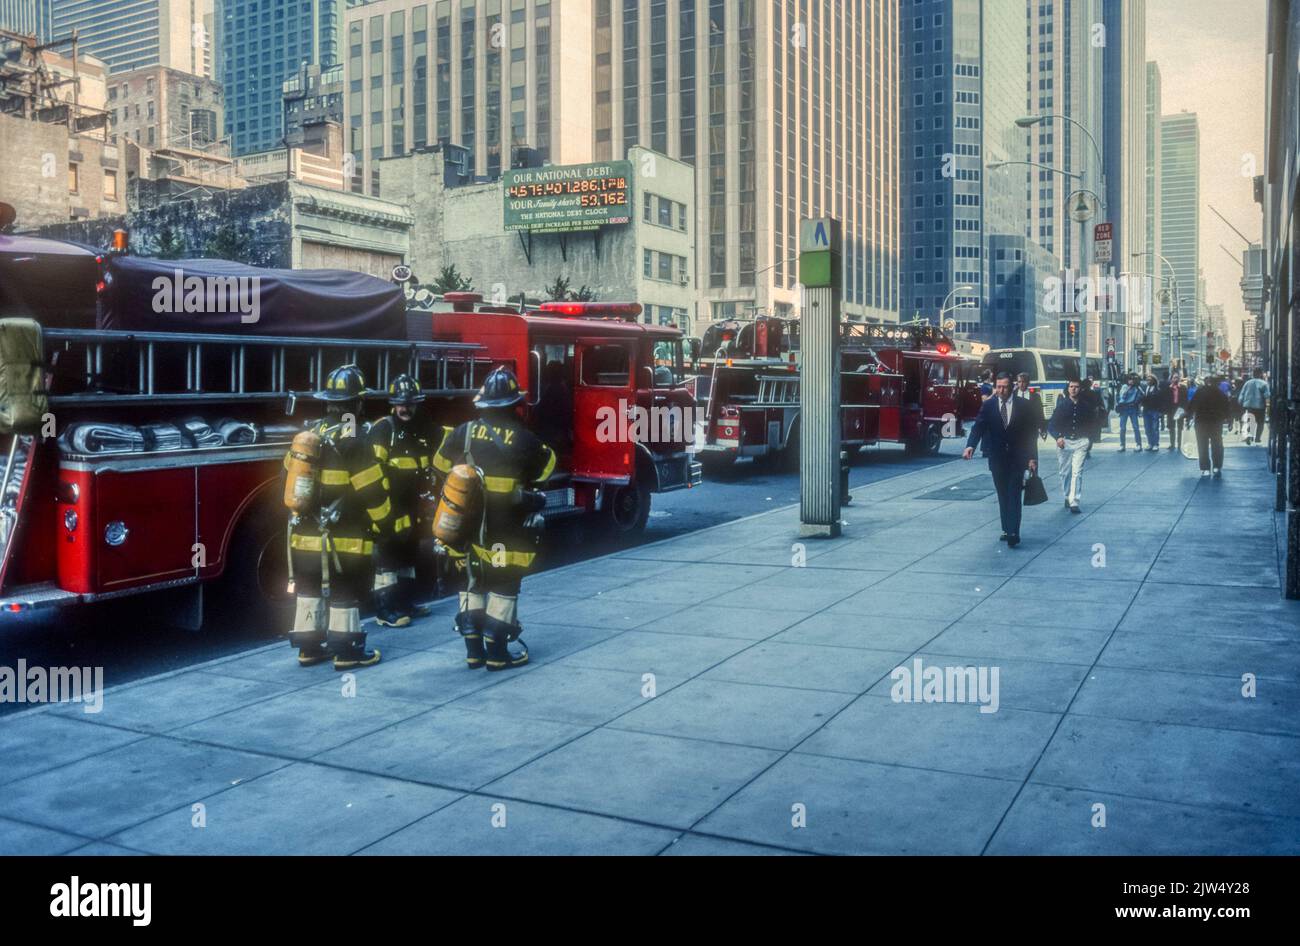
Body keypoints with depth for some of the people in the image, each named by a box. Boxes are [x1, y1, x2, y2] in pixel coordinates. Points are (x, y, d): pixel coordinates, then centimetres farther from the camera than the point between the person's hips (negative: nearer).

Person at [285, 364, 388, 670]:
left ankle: (309, 647, 23)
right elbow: (373, 491, -16)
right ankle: (346, 652, 8)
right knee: (345, 596, 3)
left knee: (309, 591, 15)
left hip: (304, 535, 7)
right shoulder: (352, 442, -16)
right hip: (343, 540, -7)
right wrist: (382, 524, -3)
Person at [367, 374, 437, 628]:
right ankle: (385, 610, -2)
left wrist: (428, 492, 18)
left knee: (409, 554, 16)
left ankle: (406, 602, 28)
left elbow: (431, 463, 23)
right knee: (387, 556, -6)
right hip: (389, 505, -8)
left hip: (412, 504, 8)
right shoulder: (382, 429, -12)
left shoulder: (423, 428, 10)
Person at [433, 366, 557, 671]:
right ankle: (497, 652, 7)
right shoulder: (523, 438, -12)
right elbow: (544, 470, 4)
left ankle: (473, 649, 19)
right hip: (506, 530, -4)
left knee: (472, 583, 15)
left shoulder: (463, 432, -2)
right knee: (504, 585, 6)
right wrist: (545, 451, 23)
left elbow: (440, 468, 9)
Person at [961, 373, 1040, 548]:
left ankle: (1013, 533, -16)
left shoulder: (1024, 406, -1)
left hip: (1017, 457, -2)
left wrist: (1032, 458, -4)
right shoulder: (988, 406, 2)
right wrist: (970, 446, -27)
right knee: (1003, 496, 9)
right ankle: (1007, 530, 17)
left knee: (1014, 495, -9)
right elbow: (978, 427, -9)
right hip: (997, 458, 2)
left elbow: (1032, 433, 1)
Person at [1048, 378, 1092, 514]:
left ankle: (1074, 502, -11)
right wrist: (1058, 437, -13)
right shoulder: (1061, 405, 0)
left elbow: (1092, 422, 16)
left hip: (1080, 442, -1)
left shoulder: (1086, 405, 2)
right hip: (1064, 441, 1)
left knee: (1077, 472, -9)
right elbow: (1051, 425, 1)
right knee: (1065, 472, 9)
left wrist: (1088, 437, 4)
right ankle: (1067, 496, 29)